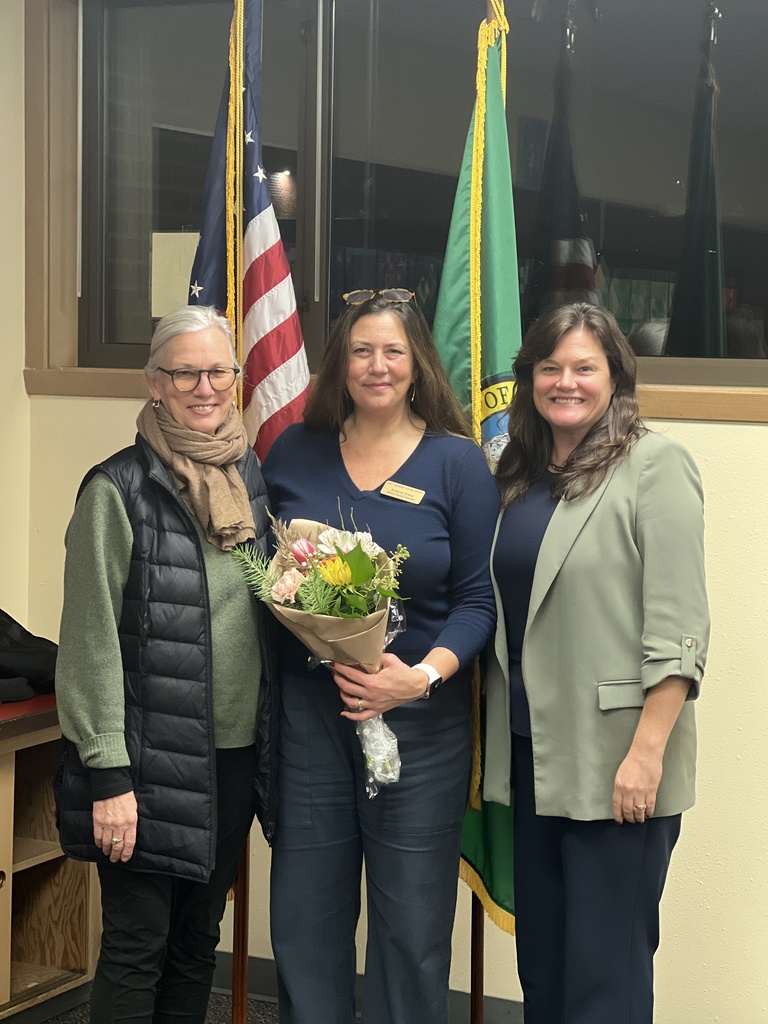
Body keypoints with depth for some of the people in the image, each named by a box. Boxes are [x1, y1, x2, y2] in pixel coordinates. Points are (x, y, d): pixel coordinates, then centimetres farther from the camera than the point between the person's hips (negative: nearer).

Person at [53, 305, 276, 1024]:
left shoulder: (251, 477, 9)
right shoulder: (119, 490, -10)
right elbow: (93, 641, -12)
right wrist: (108, 773, -15)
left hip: (237, 751, 6)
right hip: (153, 759, -6)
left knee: (197, 944, 15)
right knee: (136, 948, 1)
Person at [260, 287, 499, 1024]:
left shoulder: (457, 463, -2)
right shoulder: (294, 452, 6)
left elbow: (479, 599, -4)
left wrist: (424, 675, -19)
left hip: (419, 718, -2)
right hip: (306, 708, 2)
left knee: (411, 922, 5)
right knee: (305, 915, 9)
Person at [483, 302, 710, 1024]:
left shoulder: (654, 467, -8)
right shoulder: (519, 475, 13)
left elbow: (677, 626, -14)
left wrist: (647, 752, -19)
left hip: (615, 765, -7)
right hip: (532, 751, 7)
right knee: (540, 962, 14)